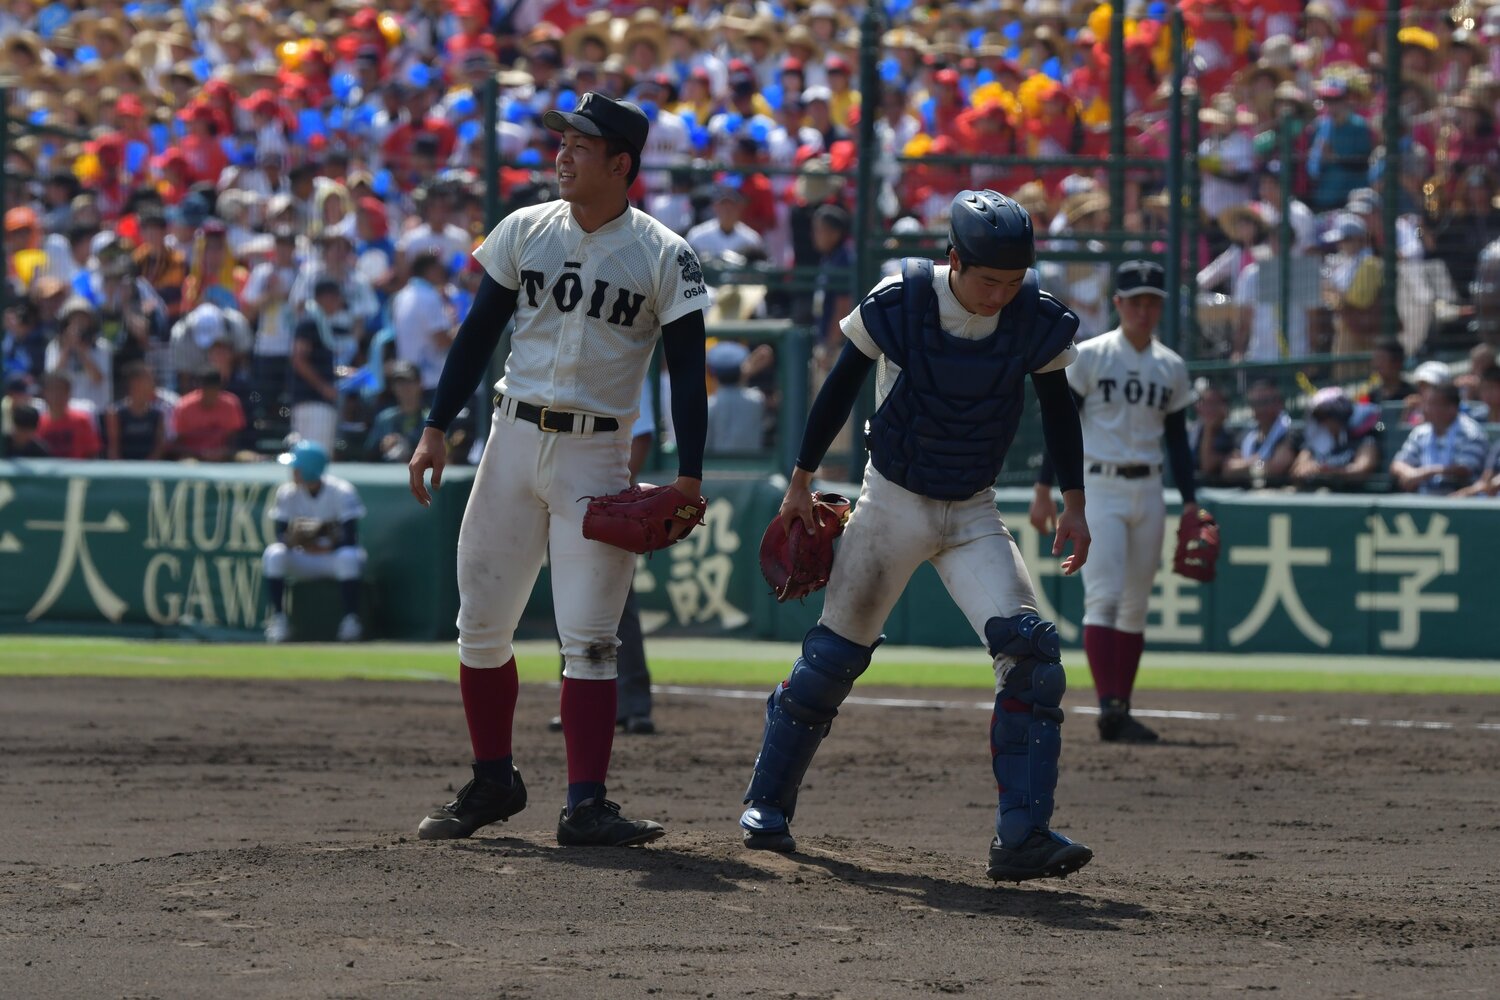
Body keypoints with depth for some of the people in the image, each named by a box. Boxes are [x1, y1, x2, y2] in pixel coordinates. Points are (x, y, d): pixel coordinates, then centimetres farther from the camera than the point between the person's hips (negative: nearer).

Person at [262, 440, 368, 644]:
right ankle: (278, 619, -22)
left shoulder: (342, 493, -16)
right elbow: (281, 537, -9)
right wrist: (294, 538, -33)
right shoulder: (287, 493, -6)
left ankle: (350, 620, -28)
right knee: (274, 553, -28)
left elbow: (350, 540, -21)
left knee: (347, 557, -39)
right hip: (304, 562, 3)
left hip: (335, 556, -3)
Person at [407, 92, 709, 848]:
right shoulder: (525, 231, 6)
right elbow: (479, 332, 10)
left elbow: (686, 370, -3)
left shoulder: (664, 256, -3)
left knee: (589, 635, -9)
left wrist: (689, 478, -11)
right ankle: (492, 784, 21)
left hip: (597, 456, -4)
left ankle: (585, 805, -9)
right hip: (514, 441, 4)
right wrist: (436, 430, 4)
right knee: (481, 624, 6)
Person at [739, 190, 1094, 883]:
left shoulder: (1038, 322, -11)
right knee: (834, 654, 5)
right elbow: (842, 383, -4)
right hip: (893, 504, -1)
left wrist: (1074, 504, 2)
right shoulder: (899, 303, -18)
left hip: (973, 515, 1)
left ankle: (1022, 837, -19)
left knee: (1031, 654, -17)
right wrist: (801, 482, 0)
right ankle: (766, 805, 25)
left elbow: (1056, 404, 5)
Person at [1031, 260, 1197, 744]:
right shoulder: (1089, 356, -3)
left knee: (1135, 607, 5)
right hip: (1098, 487, -5)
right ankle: (1108, 707, -22)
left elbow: (1177, 437, 15)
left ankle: (1121, 711, 9)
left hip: (1147, 490, 5)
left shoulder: (1171, 368, 10)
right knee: (1104, 596, -15)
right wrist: (1044, 489, -9)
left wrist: (1189, 499, 8)